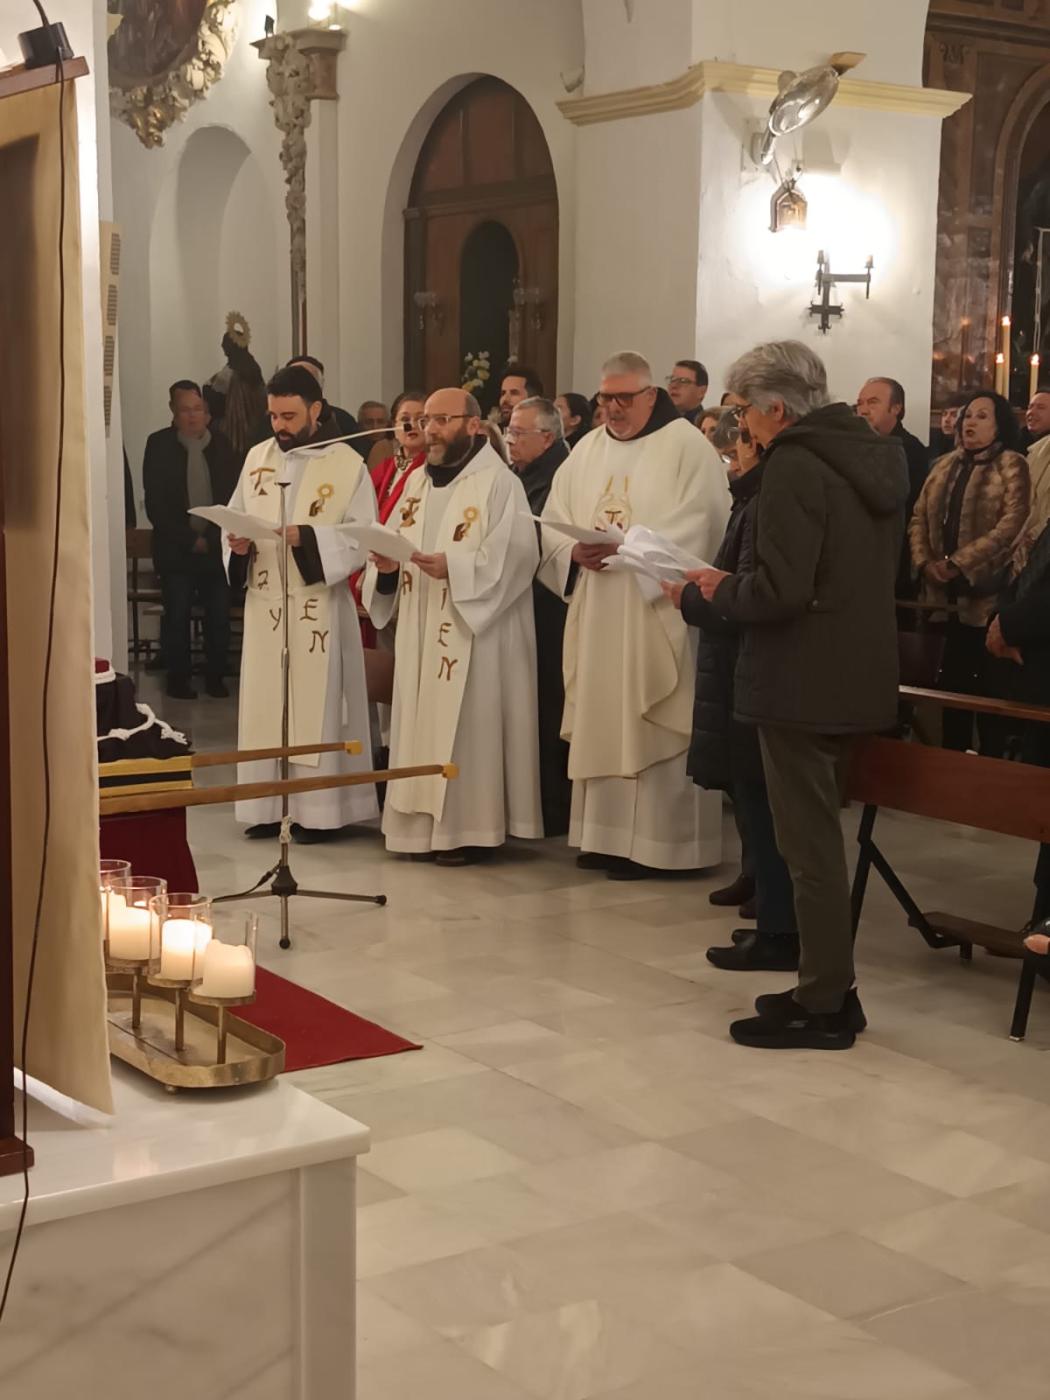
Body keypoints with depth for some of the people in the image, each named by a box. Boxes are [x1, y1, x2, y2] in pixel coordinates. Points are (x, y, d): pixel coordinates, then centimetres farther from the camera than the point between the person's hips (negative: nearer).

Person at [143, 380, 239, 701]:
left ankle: (215, 676, 13)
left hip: (217, 545, 2)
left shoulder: (221, 444, 5)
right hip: (176, 548, -2)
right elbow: (155, 503, -5)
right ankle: (178, 678, 12)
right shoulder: (159, 445, -1)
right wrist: (190, 539, -9)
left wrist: (212, 537, -4)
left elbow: (232, 497, 8)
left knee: (219, 616, 0)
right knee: (177, 616, 0)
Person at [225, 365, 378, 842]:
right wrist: (238, 542, -8)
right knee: (263, 704, 5)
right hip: (264, 604, 4)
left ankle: (319, 810, 5)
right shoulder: (257, 457, 10)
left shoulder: (348, 465, -4)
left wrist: (306, 538, -22)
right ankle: (267, 806, 13)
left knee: (316, 705, -1)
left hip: (319, 608, -4)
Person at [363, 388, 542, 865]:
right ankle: (424, 823, 15)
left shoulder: (499, 483, -8)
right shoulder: (417, 484, 15)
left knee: (467, 730, -5)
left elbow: (515, 555, -18)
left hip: (473, 635, -7)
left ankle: (470, 827, 2)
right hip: (421, 633, 7)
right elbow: (392, 545, 15)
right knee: (422, 726, 8)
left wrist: (454, 567, -27)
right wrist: (386, 564, -9)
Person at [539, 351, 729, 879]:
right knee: (600, 723, 8)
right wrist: (575, 552, -10)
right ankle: (604, 833, 15)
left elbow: (696, 526, -14)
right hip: (596, 617, 6)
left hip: (657, 612, -6)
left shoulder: (686, 447, -4)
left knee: (648, 729, -4)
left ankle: (651, 839, 2)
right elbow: (554, 520, 11)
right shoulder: (588, 450, 14)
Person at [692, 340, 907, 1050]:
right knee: (821, 838, 19)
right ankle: (831, 985, 26)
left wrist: (722, 590, -5)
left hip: (803, 682, -9)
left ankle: (822, 1005, 8)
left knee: (810, 844, 0)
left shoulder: (795, 466, -18)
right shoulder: (879, 456, 10)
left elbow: (779, 591, -25)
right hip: (860, 673, 9)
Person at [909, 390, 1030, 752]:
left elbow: (1013, 524, -16)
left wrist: (959, 563, -19)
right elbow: (920, 518, 11)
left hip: (986, 594, -6)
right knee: (951, 682, 11)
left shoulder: (1011, 466, -5)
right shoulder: (946, 466, 15)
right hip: (945, 593, 6)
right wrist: (924, 562, -8)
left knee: (986, 687, -1)